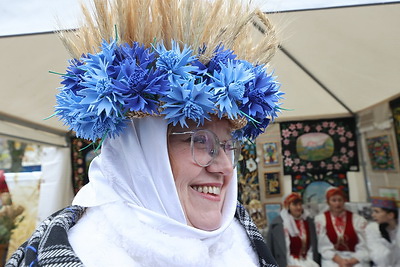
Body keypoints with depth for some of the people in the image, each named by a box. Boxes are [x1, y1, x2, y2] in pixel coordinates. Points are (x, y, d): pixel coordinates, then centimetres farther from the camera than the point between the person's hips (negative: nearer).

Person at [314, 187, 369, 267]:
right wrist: (339, 260, -15)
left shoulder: (358, 219, 3)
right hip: (332, 259, -1)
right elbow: (324, 247, -2)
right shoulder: (320, 219, 1)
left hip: (355, 259, 1)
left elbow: (363, 248, 0)